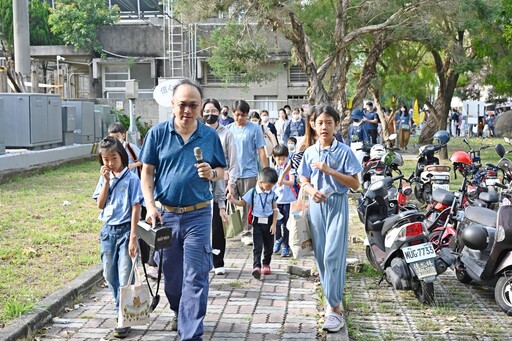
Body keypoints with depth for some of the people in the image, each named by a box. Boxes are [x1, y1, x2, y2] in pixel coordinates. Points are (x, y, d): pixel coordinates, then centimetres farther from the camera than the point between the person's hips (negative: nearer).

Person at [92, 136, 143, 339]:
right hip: (108, 230, 6)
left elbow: (136, 209, -10)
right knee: (110, 275, 13)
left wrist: (133, 237, -15)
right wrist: (106, 181, -9)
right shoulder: (104, 178, 7)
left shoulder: (131, 179, -8)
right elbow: (100, 204, -1)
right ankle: (121, 310, 29)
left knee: (125, 277, -4)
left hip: (125, 230, -5)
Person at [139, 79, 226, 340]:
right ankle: (179, 312, 42)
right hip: (165, 213, 1)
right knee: (171, 272, 16)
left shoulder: (210, 136, 1)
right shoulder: (158, 133, -1)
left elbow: (222, 171, 10)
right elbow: (147, 172, 1)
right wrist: (150, 206, -10)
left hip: (198, 214, -1)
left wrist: (212, 173, -14)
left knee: (195, 277, -4)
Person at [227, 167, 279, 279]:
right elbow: (243, 202, 1)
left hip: (269, 222, 2)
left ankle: (266, 264, 30)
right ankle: (256, 267, -17)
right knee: (257, 246, -9)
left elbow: (275, 209, 2)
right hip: (257, 222, -2)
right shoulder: (253, 192, -4)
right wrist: (232, 200, -17)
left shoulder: (272, 194, 0)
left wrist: (274, 224, -3)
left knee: (268, 245, 11)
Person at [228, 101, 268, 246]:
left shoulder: (254, 129, -3)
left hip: (249, 173, -3)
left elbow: (261, 151, -2)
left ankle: (247, 233, 12)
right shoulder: (228, 129, 6)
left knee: (248, 205, 3)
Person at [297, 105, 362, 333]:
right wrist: (312, 191, -13)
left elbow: (355, 184, -7)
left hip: (337, 204, -4)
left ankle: (335, 308, -10)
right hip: (317, 205, 4)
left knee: (333, 255, -11)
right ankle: (332, 296, 24)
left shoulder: (344, 152, -5)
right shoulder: (310, 152, 7)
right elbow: (305, 182, 10)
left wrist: (329, 170, -17)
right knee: (320, 254, 7)